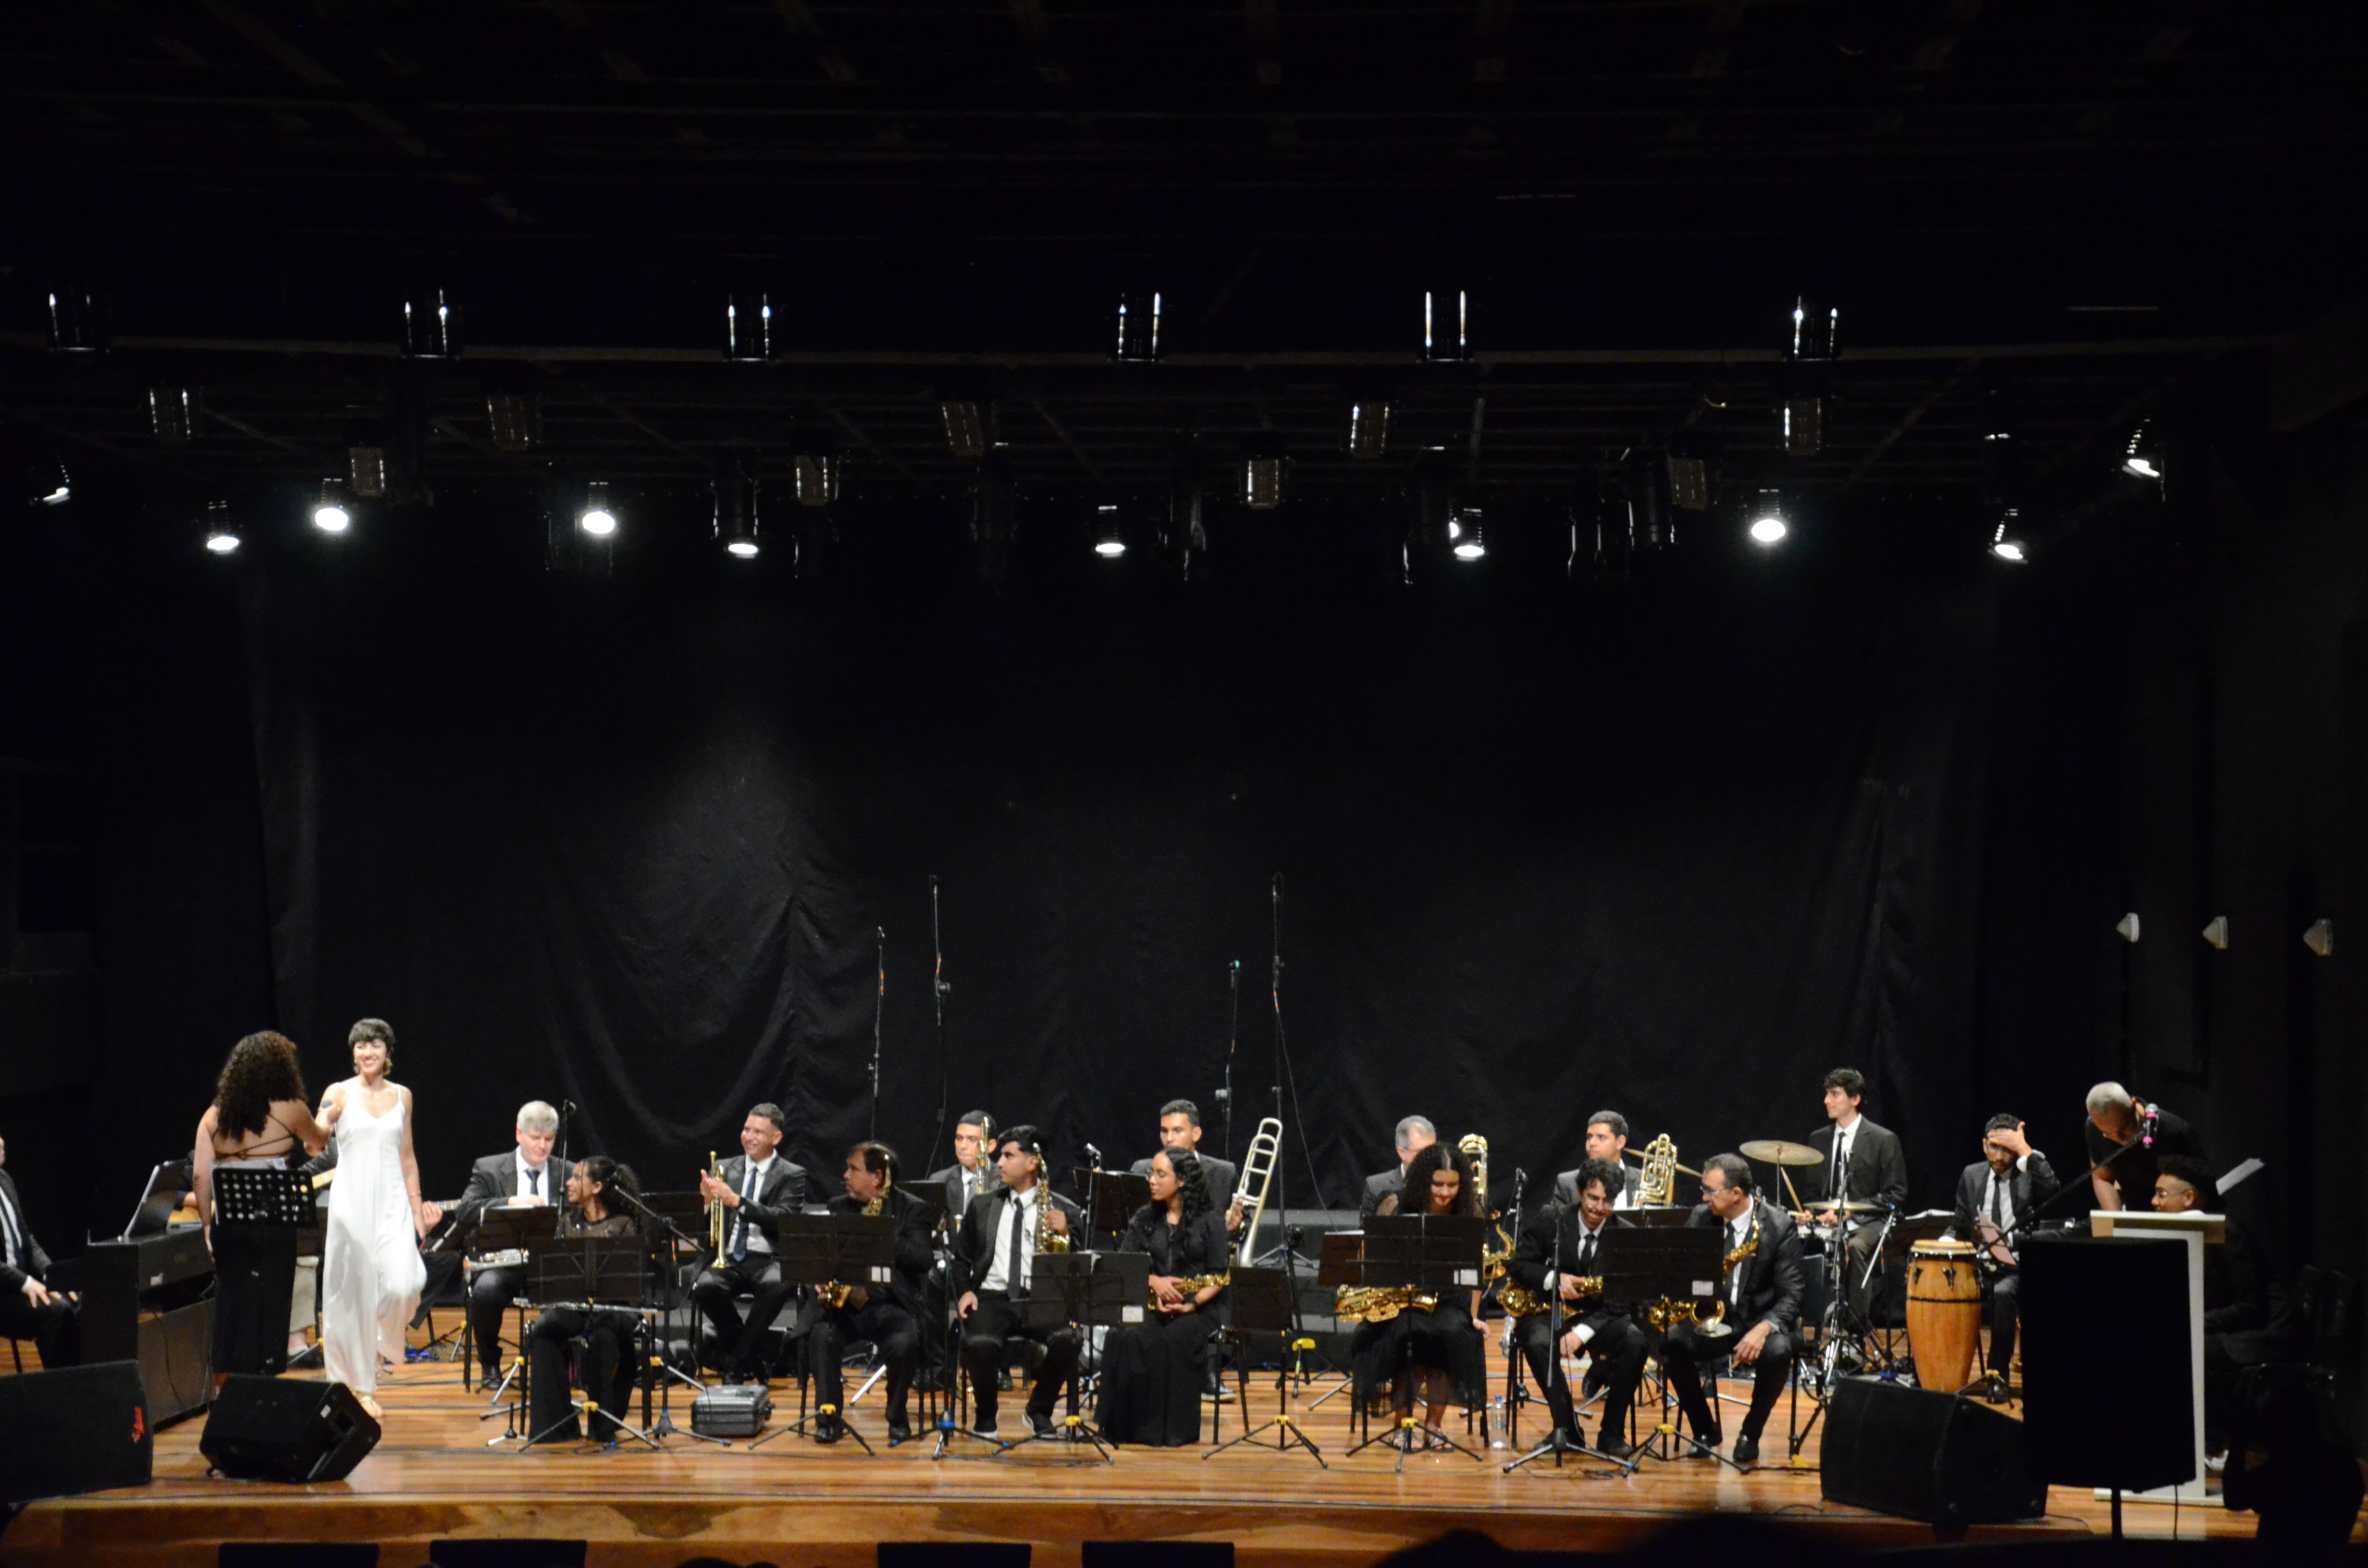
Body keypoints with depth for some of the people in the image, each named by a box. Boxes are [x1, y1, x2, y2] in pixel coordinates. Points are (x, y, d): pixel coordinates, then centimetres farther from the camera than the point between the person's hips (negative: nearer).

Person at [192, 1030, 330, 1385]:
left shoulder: (215, 1115, 6)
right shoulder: (290, 1110, -1)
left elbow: (200, 1175, 1)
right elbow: (318, 1140, 19)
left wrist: (207, 1224, 8)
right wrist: (319, 1135, 42)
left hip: (228, 1224, 4)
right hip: (273, 1223, -3)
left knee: (229, 1306, 13)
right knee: (269, 1307, 3)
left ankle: (224, 1388, 18)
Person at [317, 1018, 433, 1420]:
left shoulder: (402, 1096, 11)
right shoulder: (340, 1093, 2)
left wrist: (418, 1209, 14)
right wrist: (328, 1117, -27)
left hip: (392, 1200, 2)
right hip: (352, 1200, -2)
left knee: (402, 1286, -15)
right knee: (355, 1292, -2)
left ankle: (381, 1338, 19)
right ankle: (361, 1385, 9)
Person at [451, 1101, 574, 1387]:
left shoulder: (567, 1174, 14)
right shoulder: (489, 1169, 8)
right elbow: (464, 1212, -7)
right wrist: (511, 1202, -20)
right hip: (504, 1263, -1)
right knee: (486, 1289, -35)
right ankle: (490, 1363, -7)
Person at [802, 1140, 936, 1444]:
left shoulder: (914, 1210, 3)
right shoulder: (839, 1207, 17)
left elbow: (922, 1259, -10)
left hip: (890, 1303, -3)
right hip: (843, 1301, 3)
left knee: (904, 1345, -32)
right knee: (822, 1336, -29)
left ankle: (898, 1418, -6)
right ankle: (830, 1417, -13)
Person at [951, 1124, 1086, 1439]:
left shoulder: (1066, 1211, 8)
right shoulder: (982, 1206, 16)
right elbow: (961, 1259, 22)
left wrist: (1065, 1234, -14)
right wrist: (965, 1292, 3)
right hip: (991, 1298, 1)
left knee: (1067, 1340, -33)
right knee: (980, 1343, -33)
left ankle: (1040, 1411, -4)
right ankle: (985, 1414, -3)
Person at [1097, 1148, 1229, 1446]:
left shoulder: (1209, 1220, 3)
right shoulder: (1144, 1219, 14)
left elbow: (1218, 1277, -2)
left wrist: (1191, 1304, -17)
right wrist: (1153, 1281, -11)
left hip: (1197, 1309, -3)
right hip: (1151, 1307, 3)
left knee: (1173, 1342, -37)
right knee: (1124, 1341, -31)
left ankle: (1173, 1429, -27)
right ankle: (1128, 1425, -24)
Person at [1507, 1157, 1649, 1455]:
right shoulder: (1550, 1220, -5)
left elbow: (1620, 1300, -8)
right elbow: (1516, 1265, -5)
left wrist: (1583, 1332, -23)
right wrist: (1553, 1279, -25)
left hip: (1596, 1317, 1)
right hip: (1545, 1312, -1)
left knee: (1635, 1341, -27)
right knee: (1539, 1343, -35)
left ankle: (1612, 1434, -16)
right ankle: (1567, 1428, -21)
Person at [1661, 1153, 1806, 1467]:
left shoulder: (1779, 1226, -11)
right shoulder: (1701, 1219, 0)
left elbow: (1790, 1297, -14)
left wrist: (1762, 1330, -31)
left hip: (1763, 1321, -3)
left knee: (1778, 1352, -35)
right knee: (1671, 1340, -25)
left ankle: (1750, 1435, -9)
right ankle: (1705, 1430, -5)